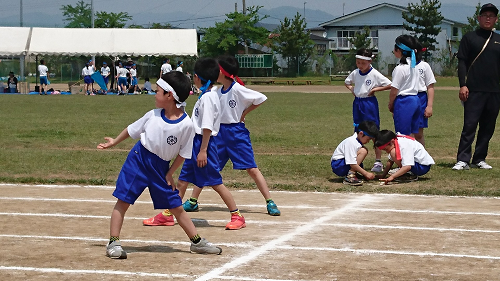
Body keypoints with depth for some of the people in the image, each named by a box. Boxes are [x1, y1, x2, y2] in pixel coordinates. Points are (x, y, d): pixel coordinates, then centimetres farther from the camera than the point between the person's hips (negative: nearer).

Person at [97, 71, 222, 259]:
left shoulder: (186, 125, -15)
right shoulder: (153, 115, -6)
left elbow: (183, 153, -5)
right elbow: (132, 129, 10)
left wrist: (169, 174, -5)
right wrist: (114, 142, 21)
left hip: (161, 167, -1)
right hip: (138, 159, 1)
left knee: (176, 206, 6)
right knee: (123, 200, -4)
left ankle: (197, 242, 18)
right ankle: (113, 243, 3)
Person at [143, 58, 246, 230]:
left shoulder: (208, 97, -18)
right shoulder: (207, 95, 12)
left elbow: (207, 127, -21)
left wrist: (203, 151, -21)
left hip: (204, 143, -10)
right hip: (196, 142, 10)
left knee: (215, 182, -4)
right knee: (183, 179, 14)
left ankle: (237, 216, 4)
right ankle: (167, 215, 22)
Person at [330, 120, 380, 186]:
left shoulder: (358, 141, 6)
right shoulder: (351, 142, -24)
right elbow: (352, 164, -27)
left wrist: (364, 174, 0)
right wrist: (366, 173, -22)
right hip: (337, 165, -10)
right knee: (363, 151, -22)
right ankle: (350, 176, -26)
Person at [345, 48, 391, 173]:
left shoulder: (374, 74, -11)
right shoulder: (355, 73, 6)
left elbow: (389, 85, -13)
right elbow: (347, 82, 26)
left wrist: (375, 89, -14)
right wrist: (351, 89, 7)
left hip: (370, 103, -6)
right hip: (357, 103, 6)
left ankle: (378, 161, 1)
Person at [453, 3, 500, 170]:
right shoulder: (469, 38, 5)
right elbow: (462, 62, 0)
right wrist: (463, 85, -11)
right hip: (474, 91, -4)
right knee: (469, 125, -9)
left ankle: (479, 159, 13)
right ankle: (463, 160, -10)